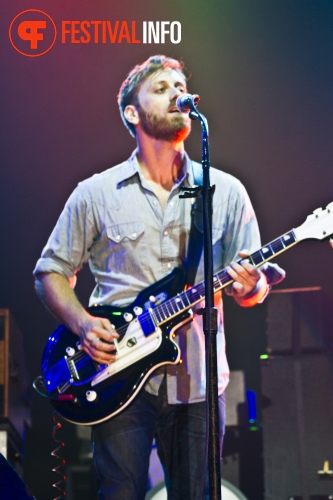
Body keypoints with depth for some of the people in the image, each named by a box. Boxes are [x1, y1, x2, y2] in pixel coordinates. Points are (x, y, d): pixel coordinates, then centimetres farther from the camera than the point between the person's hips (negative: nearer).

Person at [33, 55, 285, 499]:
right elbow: (51, 271, 9)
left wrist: (250, 287, -15)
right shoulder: (95, 195, 4)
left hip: (198, 383, 2)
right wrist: (82, 323, -9)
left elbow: (255, 283, 10)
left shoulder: (227, 192, 7)